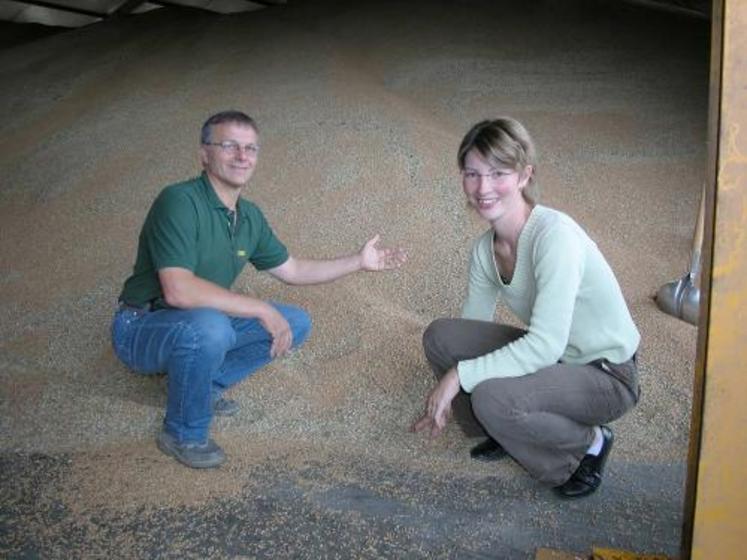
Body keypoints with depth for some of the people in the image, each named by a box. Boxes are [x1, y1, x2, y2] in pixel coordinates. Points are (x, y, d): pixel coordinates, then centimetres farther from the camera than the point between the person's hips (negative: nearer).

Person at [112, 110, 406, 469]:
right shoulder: (180, 201, -24)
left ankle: (205, 386, 9)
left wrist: (359, 261, 10)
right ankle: (184, 434, -11)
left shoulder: (249, 217, 2)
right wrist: (262, 310, -29)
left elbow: (292, 270, 15)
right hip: (142, 328, -7)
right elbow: (178, 291, -34)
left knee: (295, 324, 2)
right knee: (209, 326, -38)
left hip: (204, 325, 8)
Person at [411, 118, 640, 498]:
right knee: (441, 336, -9)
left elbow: (545, 346, -33)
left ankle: (588, 443, 0)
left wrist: (460, 374, -27)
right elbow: (471, 328, 7)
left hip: (607, 376, -7)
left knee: (492, 397, -31)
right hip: (547, 355, 7)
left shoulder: (555, 236, -28)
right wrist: (444, 399, 5)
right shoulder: (485, 249, -4)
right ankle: (509, 428, 13)